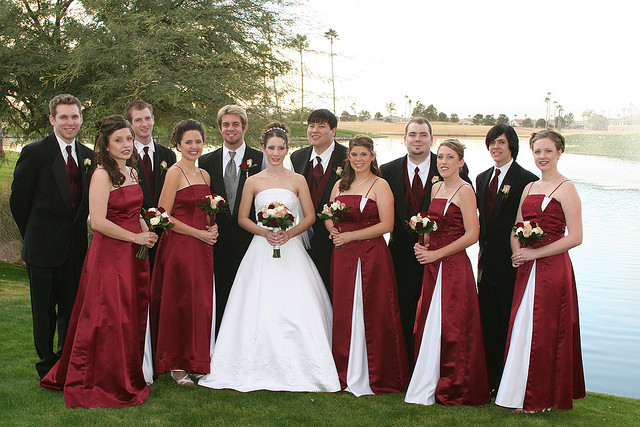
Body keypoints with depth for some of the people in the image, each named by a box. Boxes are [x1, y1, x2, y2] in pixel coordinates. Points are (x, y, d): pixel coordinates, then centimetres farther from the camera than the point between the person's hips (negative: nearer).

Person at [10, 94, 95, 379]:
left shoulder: (89, 156, 6)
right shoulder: (35, 152, -8)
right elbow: (18, 199, -3)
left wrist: (77, 226, 6)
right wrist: (33, 236, 4)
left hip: (77, 246, 4)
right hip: (44, 247, -4)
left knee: (72, 308, 14)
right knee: (44, 310, 8)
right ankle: (48, 365, 23)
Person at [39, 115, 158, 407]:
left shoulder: (132, 172, 12)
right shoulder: (102, 175, -13)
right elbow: (99, 222, -21)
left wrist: (149, 232, 4)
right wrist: (136, 237, -13)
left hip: (133, 255, 8)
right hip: (109, 254, -8)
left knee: (134, 315, 13)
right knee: (109, 319, -1)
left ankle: (129, 376, 27)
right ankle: (106, 383, 14)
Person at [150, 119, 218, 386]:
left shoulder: (204, 175, 14)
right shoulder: (174, 173, -8)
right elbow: (164, 216, -13)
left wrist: (213, 227, 3)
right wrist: (199, 233, -12)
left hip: (202, 247, 7)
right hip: (178, 246, -7)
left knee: (201, 304, 9)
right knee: (179, 303, 0)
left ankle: (194, 362, 22)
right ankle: (175, 365, 13)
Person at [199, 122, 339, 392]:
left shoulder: (298, 180, 6)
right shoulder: (253, 182, 6)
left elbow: (310, 216, 5)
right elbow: (242, 219, 7)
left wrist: (289, 233, -12)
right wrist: (265, 232, -10)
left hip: (292, 250, 0)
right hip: (262, 251, 0)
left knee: (297, 307, -8)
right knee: (260, 308, -6)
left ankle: (298, 368, 2)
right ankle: (262, 368, 5)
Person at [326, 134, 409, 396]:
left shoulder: (380, 185, -3)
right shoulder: (340, 185, 14)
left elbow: (387, 224, -11)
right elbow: (328, 217, 19)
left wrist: (350, 236, -14)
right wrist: (332, 228, -4)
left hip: (372, 256, -5)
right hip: (343, 257, 5)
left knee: (373, 313, -1)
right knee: (343, 314, 6)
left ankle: (376, 377, 10)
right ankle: (347, 375, 18)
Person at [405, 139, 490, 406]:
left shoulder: (464, 191, -10)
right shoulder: (436, 188, 13)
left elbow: (471, 235, -16)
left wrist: (436, 254, -13)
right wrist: (422, 245, 3)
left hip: (454, 266, -7)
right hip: (433, 265, 7)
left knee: (451, 328, -1)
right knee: (429, 324, 10)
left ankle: (452, 389, 11)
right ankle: (428, 385, 20)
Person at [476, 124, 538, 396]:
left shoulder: (526, 180, -8)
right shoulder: (483, 178, 14)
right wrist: (483, 250, 11)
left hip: (511, 264, -7)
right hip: (487, 264, 7)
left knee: (510, 325, 2)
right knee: (488, 325, 12)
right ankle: (490, 381, 22)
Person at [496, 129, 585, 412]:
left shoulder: (566, 188, -8)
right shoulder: (529, 188, 13)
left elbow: (575, 237, -15)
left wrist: (534, 253, -14)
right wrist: (517, 254, -4)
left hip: (553, 268, -6)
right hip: (527, 269, 7)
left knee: (543, 331, 1)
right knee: (523, 328, 9)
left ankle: (540, 398, 14)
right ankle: (521, 392, 21)